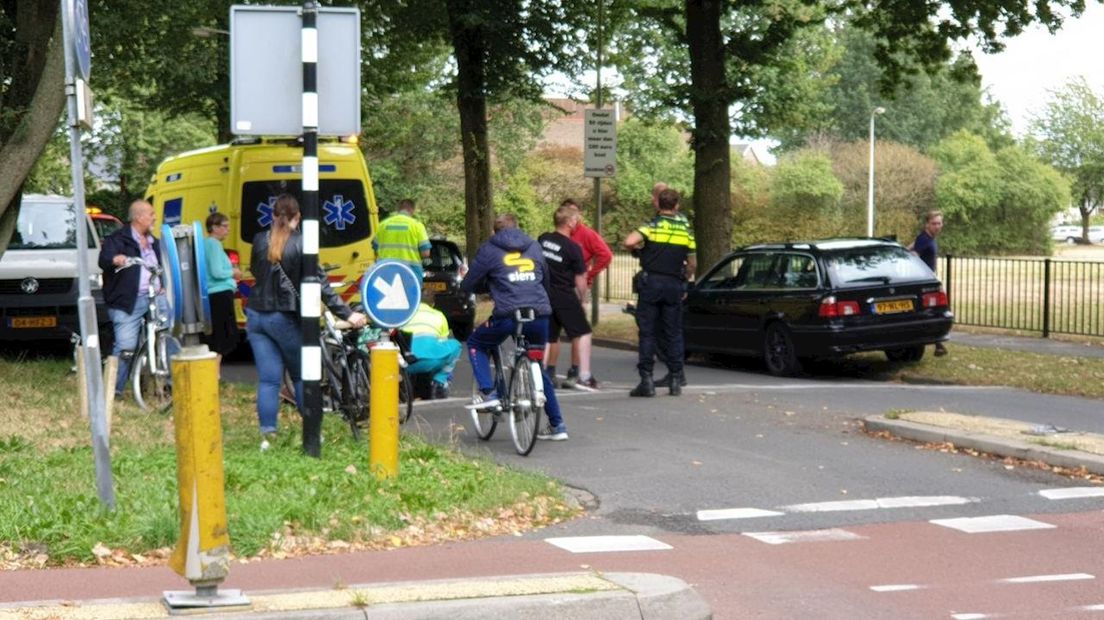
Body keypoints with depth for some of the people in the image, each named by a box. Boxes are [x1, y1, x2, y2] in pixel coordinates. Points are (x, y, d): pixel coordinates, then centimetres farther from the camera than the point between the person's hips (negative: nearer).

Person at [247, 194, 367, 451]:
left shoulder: (259, 241, 2)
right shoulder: (301, 244, -10)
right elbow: (320, 284, -13)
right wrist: (347, 314, -12)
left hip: (256, 316, 3)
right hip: (285, 318, -3)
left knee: (268, 379, 4)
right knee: (301, 376, 12)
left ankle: (267, 435, 0)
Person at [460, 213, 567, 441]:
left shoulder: (489, 250, 7)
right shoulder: (534, 247, 19)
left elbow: (467, 286, 10)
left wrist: (488, 286, 32)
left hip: (508, 315, -4)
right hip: (540, 314, 4)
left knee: (476, 343, 22)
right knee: (538, 369, 20)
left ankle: (489, 394, 5)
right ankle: (557, 425, 17)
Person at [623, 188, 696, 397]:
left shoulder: (652, 226, -5)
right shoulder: (686, 230, 7)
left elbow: (629, 242, -21)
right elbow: (692, 264, 9)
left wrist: (639, 248, 1)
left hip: (652, 282, -3)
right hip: (674, 285, 3)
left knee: (647, 332, 0)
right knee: (674, 333, 9)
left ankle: (647, 380, -4)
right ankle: (675, 380, 8)